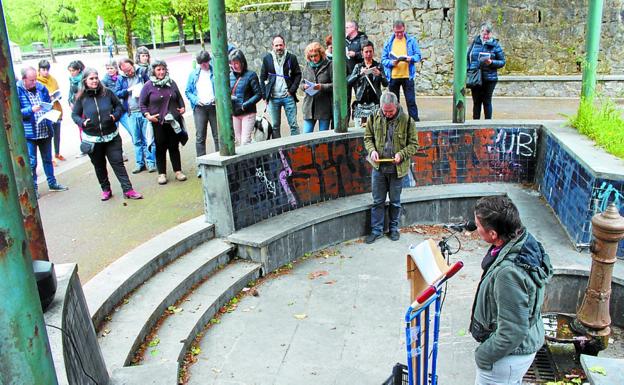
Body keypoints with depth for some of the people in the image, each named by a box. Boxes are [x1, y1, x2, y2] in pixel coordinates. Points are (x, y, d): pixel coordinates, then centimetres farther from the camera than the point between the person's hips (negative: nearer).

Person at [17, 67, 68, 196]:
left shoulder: (41, 87, 4)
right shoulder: (17, 91, -11)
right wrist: (31, 110, -24)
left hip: (45, 131, 5)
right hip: (29, 133, -5)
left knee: (47, 158, 17)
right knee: (32, 162, 1)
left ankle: (52, 183, 30)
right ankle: (33, 188, 14)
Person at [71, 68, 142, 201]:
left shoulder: (107, 92, -2)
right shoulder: (81, 97, -3)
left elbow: (119, 105, 10)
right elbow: (75, 115, 7)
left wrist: (115, 116, -9)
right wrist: (82, 122, -13)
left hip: (111, 136, 0)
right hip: (92, 139, 1)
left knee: (118, 163, -1)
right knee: (99, 166, 12)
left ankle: (128, 190, 3)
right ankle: (106, 190, 27)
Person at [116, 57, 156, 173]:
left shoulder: (142, 73, 4)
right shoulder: (120, 79, 7)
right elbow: (117, 94, 2)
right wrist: (128, 90, -11)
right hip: (131, 113, 2)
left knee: (148, 139, 2)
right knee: (136, 140, 9)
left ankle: (151, 162, 8)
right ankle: (139, 163, 17)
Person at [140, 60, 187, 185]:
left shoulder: (171, 83, 8)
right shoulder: (148, 85, -2)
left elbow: (179, 97, 21)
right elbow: (142, 103, 1)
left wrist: (182, 107, 5)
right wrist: (148, 115, -11)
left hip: (173, 121, 3)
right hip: (157, 122, -3)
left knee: (174, 147, 9)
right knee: (160, 148, 4)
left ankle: (178, 171, 18)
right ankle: (162, 173, 13)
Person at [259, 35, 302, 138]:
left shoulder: (291, 58, 2)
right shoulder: (267, 58, 5)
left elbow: (298, 75, 4)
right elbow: (263, 78, 8)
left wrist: (292, 90, -7)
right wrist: (265, 95, 1)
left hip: (288, 97, -1)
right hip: (273, 98, 1)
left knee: (293, 125, 0)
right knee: (275, 126, 7)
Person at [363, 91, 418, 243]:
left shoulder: (407, 120, -10)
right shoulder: (374, 118, -4)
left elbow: (413, 144, -4)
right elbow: (368, 138, 8)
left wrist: (401, 154, -21)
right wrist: (372, 150, -11)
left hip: (397, 168, -1)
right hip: (378, 167, 2)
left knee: (395, 201, 14)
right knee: (378, 201, 9)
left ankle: (394, 228, 31)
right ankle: (376, 230, 21)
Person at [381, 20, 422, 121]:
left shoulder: (411, 40, 5)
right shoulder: (388, 42, 7)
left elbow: (418, 55, 4)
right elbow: (383, 59, 5)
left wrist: (411, 58, -17)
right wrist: (391, 63, -16)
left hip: (407, 76, -1)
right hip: (393, 76, 2)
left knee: (411, 100, 0)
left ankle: (414, 120, 6)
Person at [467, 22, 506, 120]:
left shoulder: (495, 45, 1)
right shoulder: (475, 42, 6)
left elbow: (502, 62, 2)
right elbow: (468, 58, 11)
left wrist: (491, 62, -16)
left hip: (489, 79, -2)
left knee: (487, 102, 4)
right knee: (476, 102, 7)